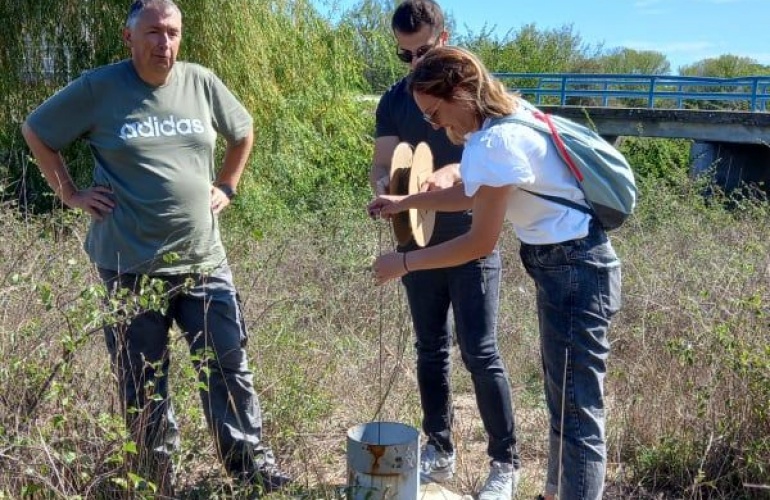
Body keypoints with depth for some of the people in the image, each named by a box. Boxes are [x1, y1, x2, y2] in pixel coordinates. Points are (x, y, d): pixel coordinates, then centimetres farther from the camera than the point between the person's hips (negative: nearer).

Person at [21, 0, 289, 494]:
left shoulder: (201, 83, 4)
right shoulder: (98, 88, -4)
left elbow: (243, 132, 21)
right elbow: (36, 131, 8)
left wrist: (227, 187, 13)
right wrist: (70, 193, 2)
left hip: (205, 261, 2)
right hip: (132, 267, -2)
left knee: (229, 365, 6)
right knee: (143, 381, 9)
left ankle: (251, 459, 21)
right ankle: (155, 479, 26)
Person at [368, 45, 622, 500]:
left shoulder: (496, 143, -23)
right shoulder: (504, 118, 7)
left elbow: (481, 243, -18)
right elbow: (475, 194, 21)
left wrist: (404, 263, -9)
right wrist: (405, 203, 19)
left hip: (574, 270, -11)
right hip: (570, 265, 11)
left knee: (578, 412, -2)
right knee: (566, 399, 22)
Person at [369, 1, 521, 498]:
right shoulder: (394, 100, 6)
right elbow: (380, 167, 1)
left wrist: (453, 173, -32)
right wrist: (388, 185, -24)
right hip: (418, 244, 4)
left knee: (481, 353, -5)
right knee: (431, 350, 12)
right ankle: (439, 449, 26)